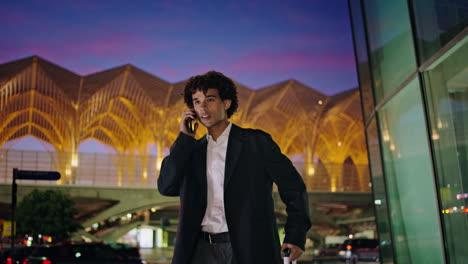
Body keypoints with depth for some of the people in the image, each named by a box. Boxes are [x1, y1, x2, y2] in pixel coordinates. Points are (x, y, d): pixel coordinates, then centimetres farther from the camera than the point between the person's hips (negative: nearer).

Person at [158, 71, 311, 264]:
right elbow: (166, 187, -1)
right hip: (204, 248, 3)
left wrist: (296, 236, -4)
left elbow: (293, 187, 2)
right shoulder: (193, 150, 12)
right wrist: (184, 137, -1)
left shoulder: (256, 142, 0)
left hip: (248, 248, -3)